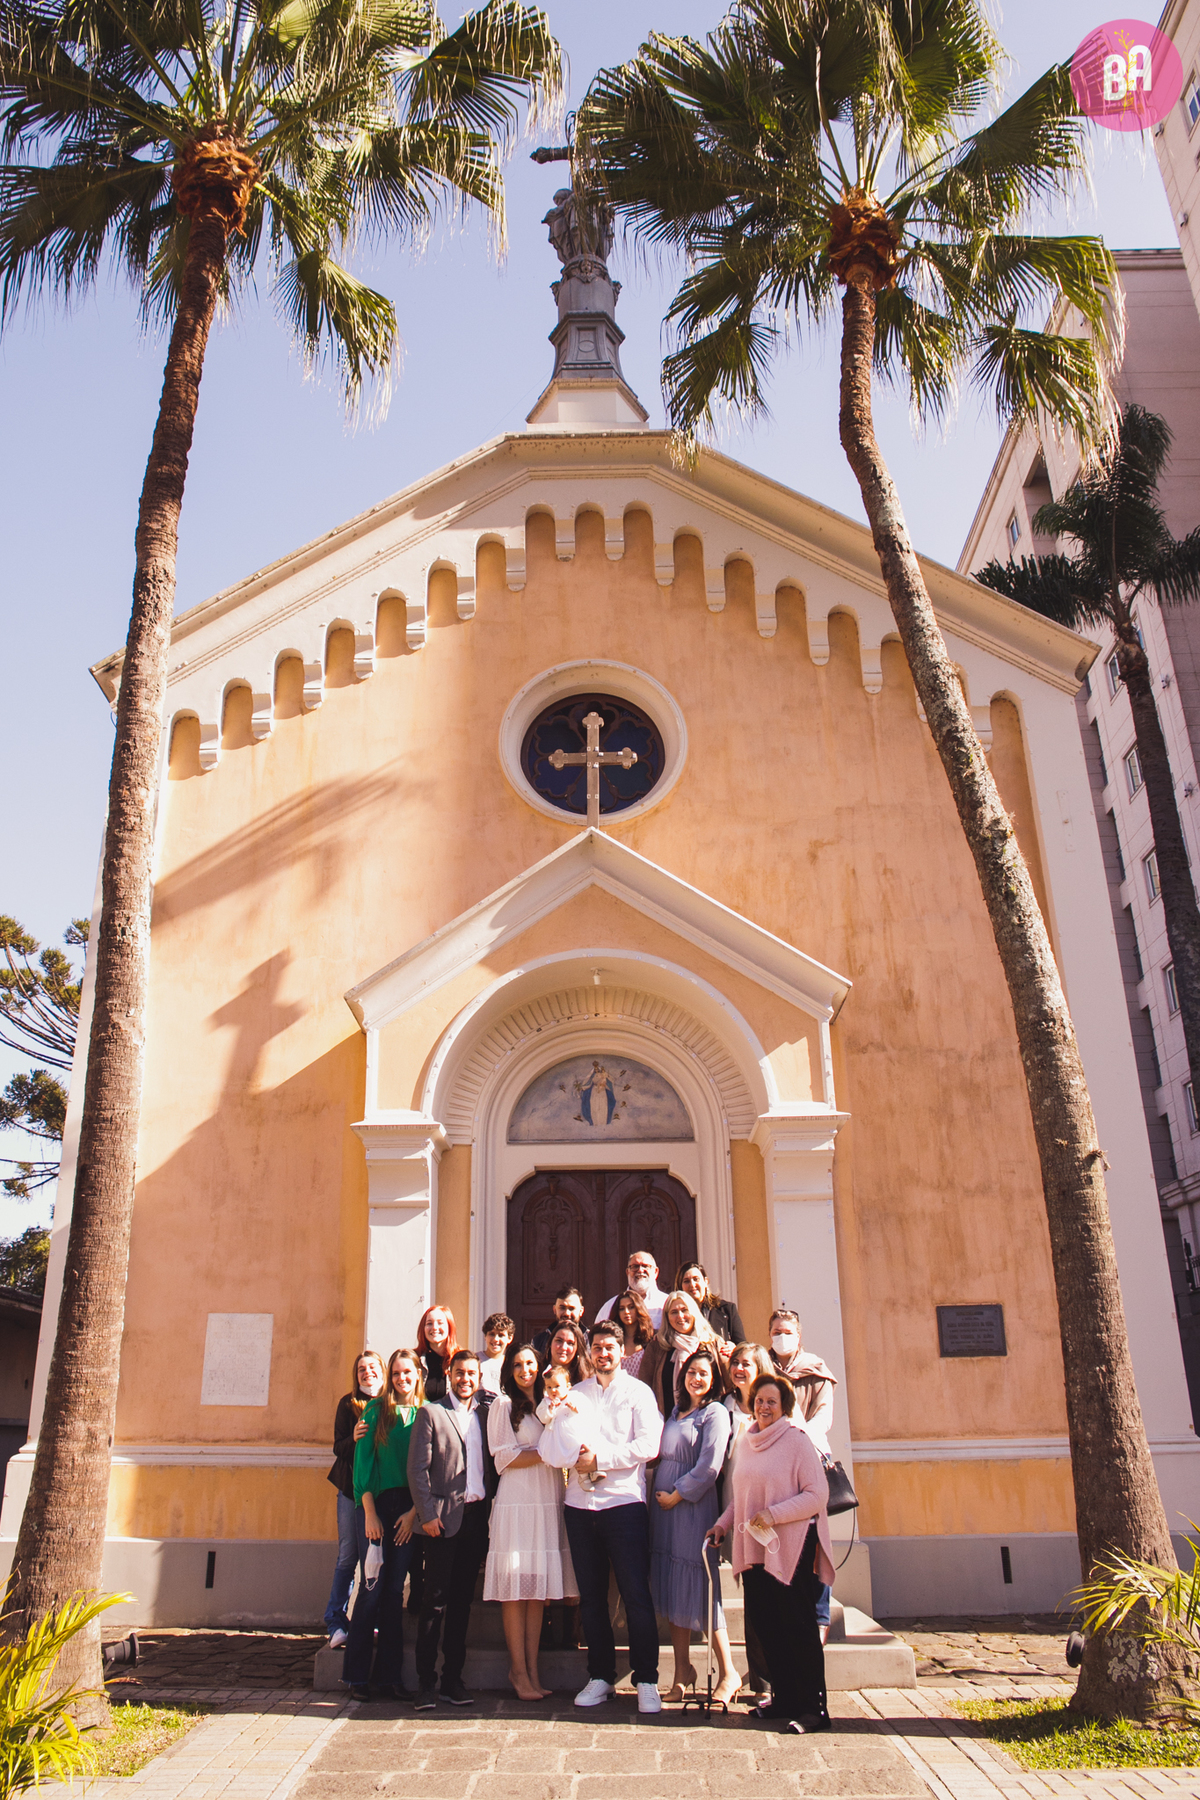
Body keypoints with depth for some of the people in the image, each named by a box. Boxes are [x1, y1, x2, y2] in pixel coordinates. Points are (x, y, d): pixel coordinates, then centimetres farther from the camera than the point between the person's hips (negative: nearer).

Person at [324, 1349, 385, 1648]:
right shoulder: (348, 1404, 6)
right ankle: (336, 1622, 7)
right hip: (352, 1488, 0)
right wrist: (353, 1439, -21)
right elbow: (338, 1447, 0)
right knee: (348, 1556, -1)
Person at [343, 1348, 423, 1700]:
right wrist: (370, 1512, -8)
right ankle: (358, 1675, 6)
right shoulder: (376, 1411, 3)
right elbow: (363, 1461, 0)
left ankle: (389, 1675, 10)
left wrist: (414, 1512, -5)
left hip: (410, 1510, 1)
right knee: (372, 1587, -3)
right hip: (377, 1505, -1)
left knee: (395, 1590, 4)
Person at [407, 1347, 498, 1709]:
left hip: (478, 1515, 4)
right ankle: (426, 1681, 7)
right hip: (445, 1517, -4)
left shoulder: (487, 1413, 11)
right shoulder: (432, 1414, -1)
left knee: (463, 1598, 9)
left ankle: (453, 1678, 17)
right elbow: (418, 1469, -4)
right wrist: (427, 1513, -10)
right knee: (436, 1598, -1)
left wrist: (493, 1503, 2)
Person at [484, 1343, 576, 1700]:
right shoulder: (503, 1404, 2)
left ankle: (532, 1670, 10)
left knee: (540, 1587, 4)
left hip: (549, 1502, 5)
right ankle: (518, 1673, 4)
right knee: (516, 1588, -4)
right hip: (517, 1502, -5)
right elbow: (504, 1457, -5)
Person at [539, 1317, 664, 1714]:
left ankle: (646, 1681, 5)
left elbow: (648, 1445, -8)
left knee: (636, 1595, -5)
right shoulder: (574, 1393, 16)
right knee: (590, 1596, 9)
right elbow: (550, 1446, 10)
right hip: (580, 1503, 4)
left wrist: (599, 1458, -12)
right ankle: (600, 1677, 20)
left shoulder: (638, 1392, 5)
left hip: (624, 1502, -4)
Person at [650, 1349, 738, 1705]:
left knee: (698, 1587, -6)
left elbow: (709, 1466, -14)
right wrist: (660, 1497, 7)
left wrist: (676, 1495, -11)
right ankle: (682, 1670, 18)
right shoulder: (675, 1411, 15)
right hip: (664, 1508, 7)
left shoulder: (715, 1413, -6)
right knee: (671, 1588, 8)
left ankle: (728, 1673, 5)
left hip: (694, 1508, -6)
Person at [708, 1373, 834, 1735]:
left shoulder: (797, 1441, -7)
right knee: (765, 1625, 8)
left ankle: (812, 1707, 4)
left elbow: (817, 1495, -12)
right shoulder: (745, 1442, 13)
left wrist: (773, 1515, -18)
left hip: (790, 1548, -6)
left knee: (797, 1626, -4)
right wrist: (723, 1523, 10)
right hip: (754, 1548, 6)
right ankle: (783, 1697, 22)